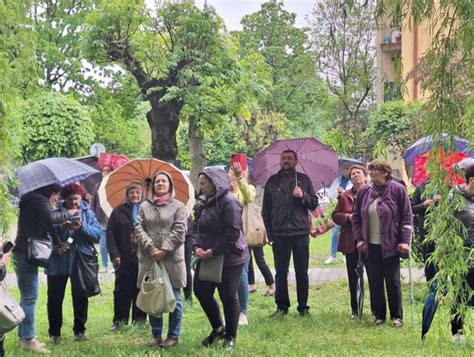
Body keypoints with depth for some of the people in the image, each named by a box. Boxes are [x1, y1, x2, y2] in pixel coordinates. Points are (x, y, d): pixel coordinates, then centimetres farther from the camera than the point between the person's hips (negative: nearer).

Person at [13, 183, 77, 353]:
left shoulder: (31, 201, 22)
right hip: (26, 254, -10)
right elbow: (50, 217, -25)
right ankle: (28, 339, -9)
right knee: (29, 297, -9)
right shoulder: (39, 201, -9)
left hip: (22, 253, 10)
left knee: (26, 296, 12)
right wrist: (68, 213, -9)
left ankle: (23, 337, 15)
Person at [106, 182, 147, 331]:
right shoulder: (119, 212, 5)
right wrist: (114, 254, -6)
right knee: (122, 291, 6)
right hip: (124, 258, 1)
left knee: (141, 290, 6)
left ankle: (140, 321, 16)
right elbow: (110, 234, 2)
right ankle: (119, 321, 15)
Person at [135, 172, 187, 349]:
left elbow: (179, 231, -7)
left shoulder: (178, 206, 2)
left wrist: (164, 250, -15)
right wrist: (151, 248, -12)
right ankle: (156, 334, 20)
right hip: (149, 259, 3)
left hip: (172, 259, -3)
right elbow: (139, 228, 2)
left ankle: (173, 336, 11)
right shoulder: (145, 206, 11)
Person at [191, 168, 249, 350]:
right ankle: (217, 328, 32)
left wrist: (213, 251, -20)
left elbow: (232, 233, -21)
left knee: (228, 297, 2)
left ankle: (230, 337, 19)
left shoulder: (228, 202, -16)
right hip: (206, 257, 8)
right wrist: (196, 247, -8)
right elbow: (195, 228, 11)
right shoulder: (204, 204, 10)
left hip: (229, 259, -8)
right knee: (201, 292, 11)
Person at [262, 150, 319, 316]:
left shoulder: (304, 179, 8)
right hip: (279, 234, 1)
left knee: (302, 272, 4)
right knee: (280, 273, 6)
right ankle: (282, 305, 15)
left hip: (300, 233, 0)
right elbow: (265, 211, 8)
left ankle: (303, 306, 13)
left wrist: (303, 196, -14)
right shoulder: (272, 181, 8)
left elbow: (314, 203, 6)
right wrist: (269, 234, 2)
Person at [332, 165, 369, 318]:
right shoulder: (344, 196, 11)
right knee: (353, 277, 10)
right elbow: (335, 215, 10)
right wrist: (347, 217, -8)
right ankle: (355, 309, 20)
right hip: (350, 242, 4)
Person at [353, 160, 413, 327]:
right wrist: (359, 238, 3)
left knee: (393, 281, 1)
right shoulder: (364, 191, 5)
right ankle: (379, 315, 18)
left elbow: (407, 216, -6)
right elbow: (356, 216, 11)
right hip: (370, 245, 4)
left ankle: (397, 316, 13)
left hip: (390, 245, -4)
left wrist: (405, 241, -11)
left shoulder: (397, 189, -6)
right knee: (374, 282, 7)